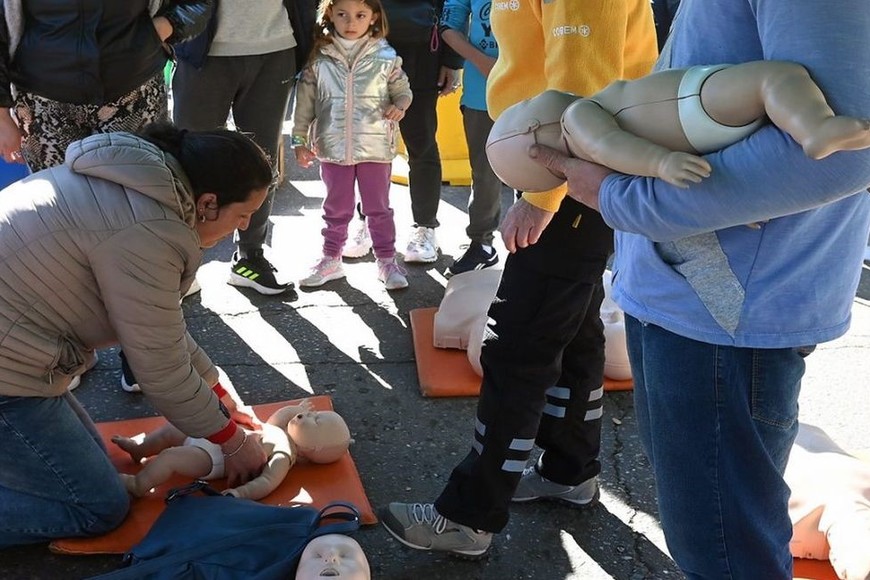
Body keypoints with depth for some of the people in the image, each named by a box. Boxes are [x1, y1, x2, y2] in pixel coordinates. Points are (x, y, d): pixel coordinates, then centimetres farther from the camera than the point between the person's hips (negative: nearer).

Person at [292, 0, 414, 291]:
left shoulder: (386, 56, -4)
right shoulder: (319, 57, -2)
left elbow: (403, 90, 6)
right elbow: (305, 100, 2)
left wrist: (399, 106, -16)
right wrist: (299, 139, 1)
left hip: (375, 146, -1)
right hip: (333, 147, 1)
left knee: (379, 208, 10)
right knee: (336, 209, 15)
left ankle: (387, 260, 22)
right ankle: (330, 260, 29)